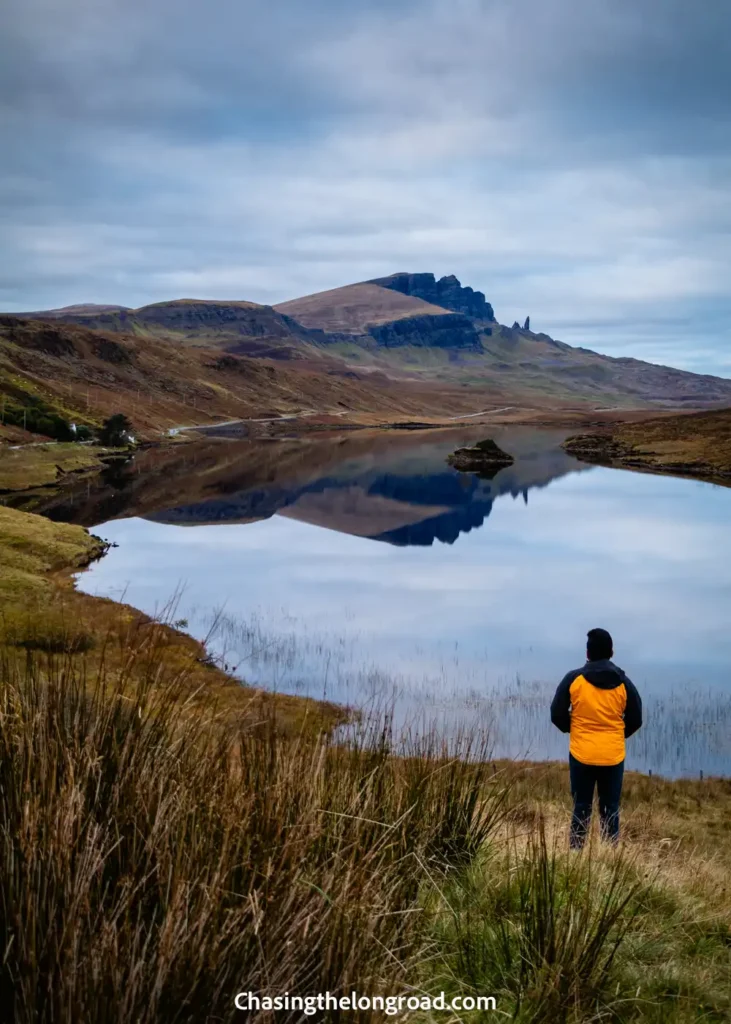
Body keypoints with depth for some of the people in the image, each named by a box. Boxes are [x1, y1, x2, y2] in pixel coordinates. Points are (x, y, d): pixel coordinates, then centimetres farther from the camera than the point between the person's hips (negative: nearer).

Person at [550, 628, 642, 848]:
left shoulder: (573, 679, -8)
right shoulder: (623, 683, -3)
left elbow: (557, 715, -3)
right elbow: (635, 721, 2)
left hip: (582, 755, -1)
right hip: (613, 756, 1)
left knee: (581, 808, 9)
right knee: (610, 809, 10)